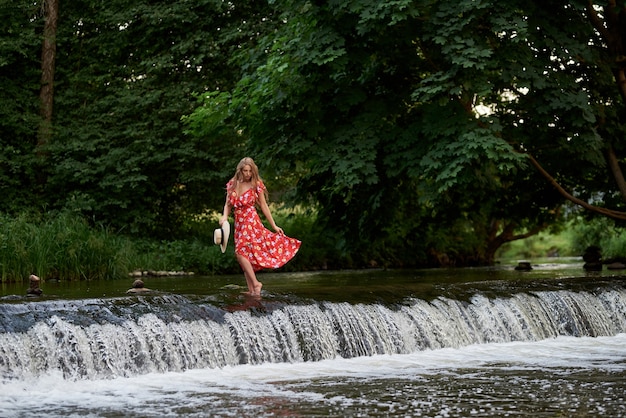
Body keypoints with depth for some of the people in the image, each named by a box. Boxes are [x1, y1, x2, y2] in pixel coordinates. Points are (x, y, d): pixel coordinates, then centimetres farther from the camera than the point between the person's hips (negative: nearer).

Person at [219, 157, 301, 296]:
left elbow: (264, 206, 3)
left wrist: (274, 225, 5)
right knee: (246, 254, 5)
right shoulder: (232, 184, 8)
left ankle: (255, 283, -14)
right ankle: (251, 289, 8)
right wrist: (224, 216, -11)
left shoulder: (256, 184, -2)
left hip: (251, 221, -5)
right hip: (238, 223, 5)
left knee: (241, 252, -18)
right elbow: (228, 204, 10)